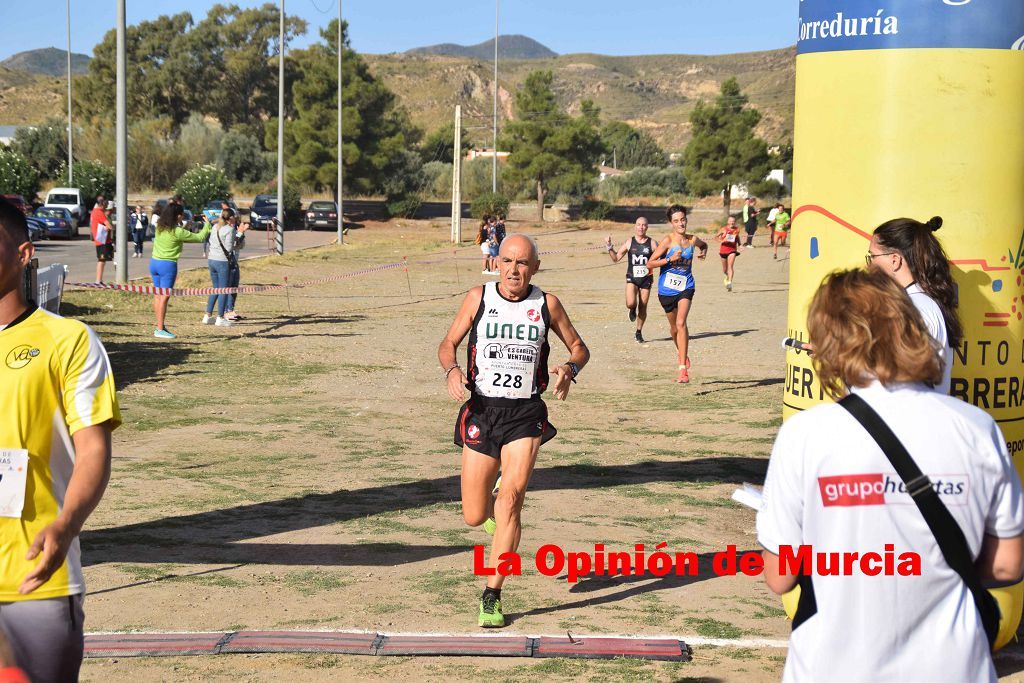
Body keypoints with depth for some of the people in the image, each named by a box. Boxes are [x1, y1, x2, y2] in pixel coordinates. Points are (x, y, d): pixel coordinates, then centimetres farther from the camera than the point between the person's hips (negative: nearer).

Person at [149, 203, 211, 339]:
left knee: (157, 296, 13)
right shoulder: (178, 232, -16)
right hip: (167, 265, -7)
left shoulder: (159, 228, 2)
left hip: (154, 262, 7)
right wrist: (207, 224, 8)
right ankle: (160, 330, -1)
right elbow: (200, 237, -8)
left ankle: (160, 326, 21)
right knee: (164, 297, -3)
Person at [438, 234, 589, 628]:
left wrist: (570, 369, -11)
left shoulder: (546, 304, 2)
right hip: (482, 409, 1)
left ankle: (492, 596, -7)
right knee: (473, 517, 3)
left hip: (526, 414, -1)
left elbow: (579, 347, 12)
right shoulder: (478, 298, 1)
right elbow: (448, 344, 8)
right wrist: (452, 370, -14)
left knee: (510, 499, -17)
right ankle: (498, 510, 42)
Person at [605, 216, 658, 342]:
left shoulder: (652, 243, 0)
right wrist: (609, 247, -7)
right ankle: (633, 309, 17)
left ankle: (639, 332, 24)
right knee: (630, 303, -21)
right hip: (632, 277, 0)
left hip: (646, 278, 0)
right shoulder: (629, 242, 3)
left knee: (643, 307, 5)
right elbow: (616, 258, 7)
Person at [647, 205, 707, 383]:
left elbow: (704, 245, 25)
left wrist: (703, 252, 4)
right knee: (674, 327, 16)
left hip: (685, 287, 0)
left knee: (681, 323, -19)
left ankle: (683, 368, -19)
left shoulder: (692, 240, 0)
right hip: (667, 288, 0)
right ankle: (681, 352, 49)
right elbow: (650, 263, -14)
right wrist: (670, 259, -24)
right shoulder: (668, 241, -12)